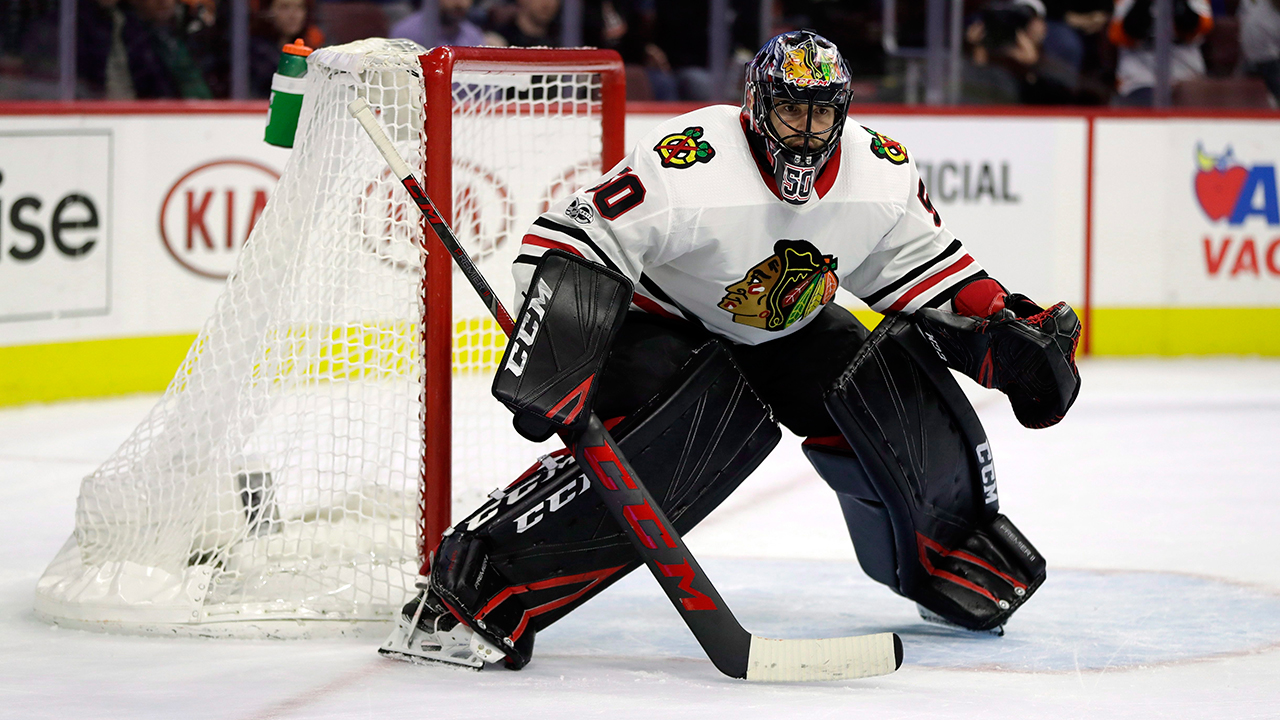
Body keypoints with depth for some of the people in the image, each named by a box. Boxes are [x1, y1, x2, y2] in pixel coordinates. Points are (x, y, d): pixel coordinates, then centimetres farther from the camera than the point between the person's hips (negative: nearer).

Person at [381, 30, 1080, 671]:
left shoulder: (882, 173, -12)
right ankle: (466, 594, -32)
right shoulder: (688, 165, -31)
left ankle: (960, 562, 18)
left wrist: (1002, 325, -6)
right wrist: (555, 346, -42)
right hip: (668, 326, -6)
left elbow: (922, 263, 4)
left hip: (794, 330, 6)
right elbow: (573, 245, -30)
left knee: (906, 395, -12)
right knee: (651, 457, -32)